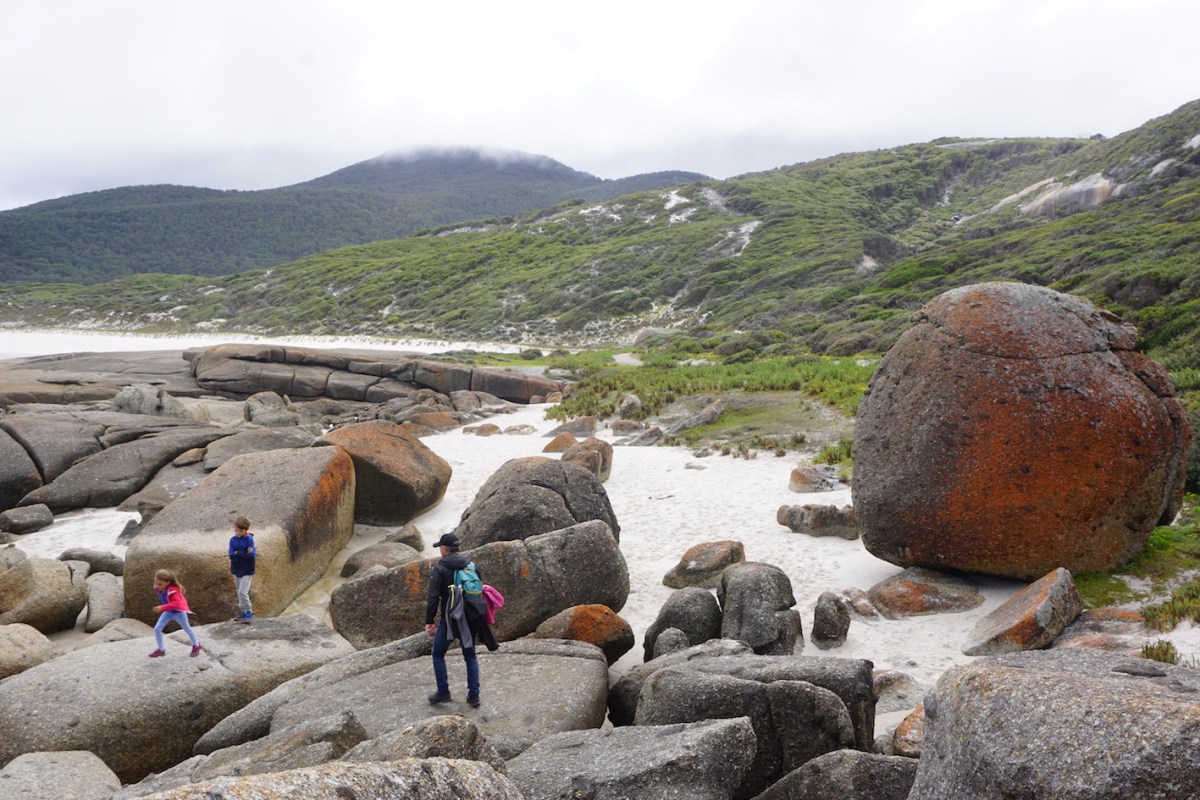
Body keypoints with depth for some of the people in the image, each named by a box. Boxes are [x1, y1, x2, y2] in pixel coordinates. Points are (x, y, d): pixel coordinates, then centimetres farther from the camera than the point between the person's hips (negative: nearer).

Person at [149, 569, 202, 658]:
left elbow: (176, 603, -46)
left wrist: (162, 608, -52)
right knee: (157, 629, -5)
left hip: (178, 611, -6)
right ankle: (161, 649, 12)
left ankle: (196, 645, 37)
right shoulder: (158, 589, -16)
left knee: (186, 628, 15)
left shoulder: (173, 590, -38)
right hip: (168, 612, 6)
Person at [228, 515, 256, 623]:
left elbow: (252, 555, -23)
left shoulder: (249, 539, -13)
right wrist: (245, 554, -19)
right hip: (236, 570, 5)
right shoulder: (233, 539, 0)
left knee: (242, 592, -13)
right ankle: (243, 613, 26)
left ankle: (249, 613, 0)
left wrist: (237, 554, -16)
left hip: (247, 571, -5)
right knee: (240, 593, 14)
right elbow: (231, 555, -12)